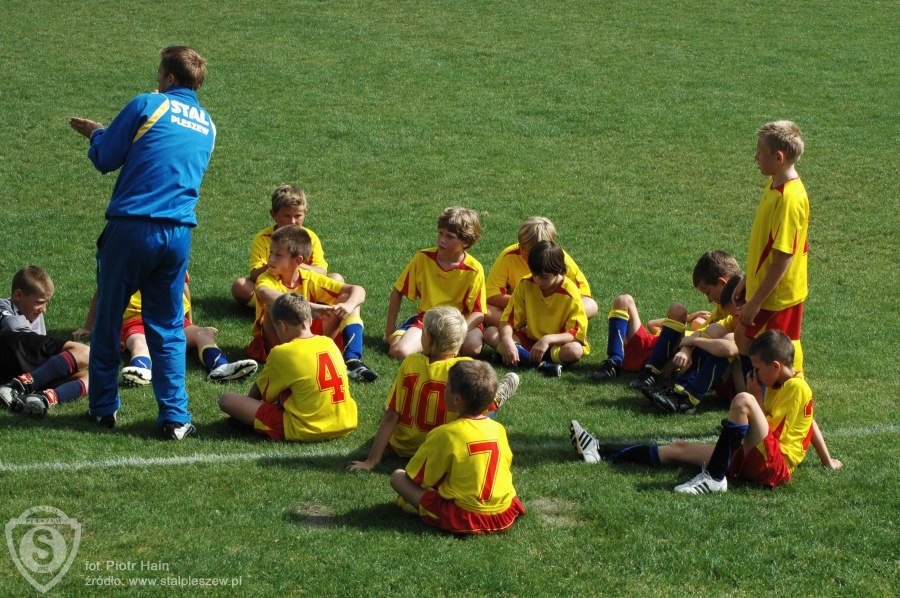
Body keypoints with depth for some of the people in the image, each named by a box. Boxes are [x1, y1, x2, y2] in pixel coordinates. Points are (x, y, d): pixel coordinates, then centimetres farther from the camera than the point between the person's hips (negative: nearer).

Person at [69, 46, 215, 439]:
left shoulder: (148, 105, -2)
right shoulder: (207, 125, 15)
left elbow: (105, 159, 0)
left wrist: (96, 133, 22)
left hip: (131, 227, -4)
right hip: (178, 233, 4)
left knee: (108, 321, 10)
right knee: (168, 329, 10)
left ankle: (103, 408, 18)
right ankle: (174, 418, 4)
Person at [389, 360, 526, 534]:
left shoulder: (444, 434, -12)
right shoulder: (498, 429, 2)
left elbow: (416, 478, -4)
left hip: (464, 520, -6)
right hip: (505, 515, 6)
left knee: (398, 476, 1)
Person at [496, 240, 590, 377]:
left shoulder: (570, 294, -18)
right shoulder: (525, 285, -9)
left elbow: (577, 333, -21)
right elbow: (508, 319, -11)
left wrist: (548, 339, -37)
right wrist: (506, 339, -33)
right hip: (530, 339, 3)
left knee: (574, 351, -38)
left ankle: (523, 357, -26)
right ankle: (542, 364, -34)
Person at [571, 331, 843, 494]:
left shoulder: (797, 388, -9)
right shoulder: (782, 386, 19)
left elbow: (767, 429, -14)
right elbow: (811, 425, 22)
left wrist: (757, 398, -6)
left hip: (774, 465, -10)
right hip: (752, 459, 10)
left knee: (743, 400, -31)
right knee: (680, 448, 7)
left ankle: (714, 476, -32)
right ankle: (602, 452, 8)